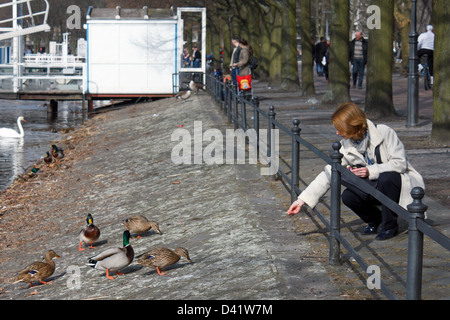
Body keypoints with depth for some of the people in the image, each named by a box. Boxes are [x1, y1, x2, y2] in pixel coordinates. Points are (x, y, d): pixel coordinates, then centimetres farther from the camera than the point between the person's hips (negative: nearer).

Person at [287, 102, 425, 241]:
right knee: (348, 196, -22)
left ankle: (390, 226, -17)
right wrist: (302, 200, -10)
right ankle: (374, 219, 9)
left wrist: (371, 171, -31)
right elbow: (329, 174, -4)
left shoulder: (384, 133, -19)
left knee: (386, 178, -38)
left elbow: (400, 163, -21)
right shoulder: (346, 146, -4)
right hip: (375, 185, 5)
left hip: (401, 180, -5)